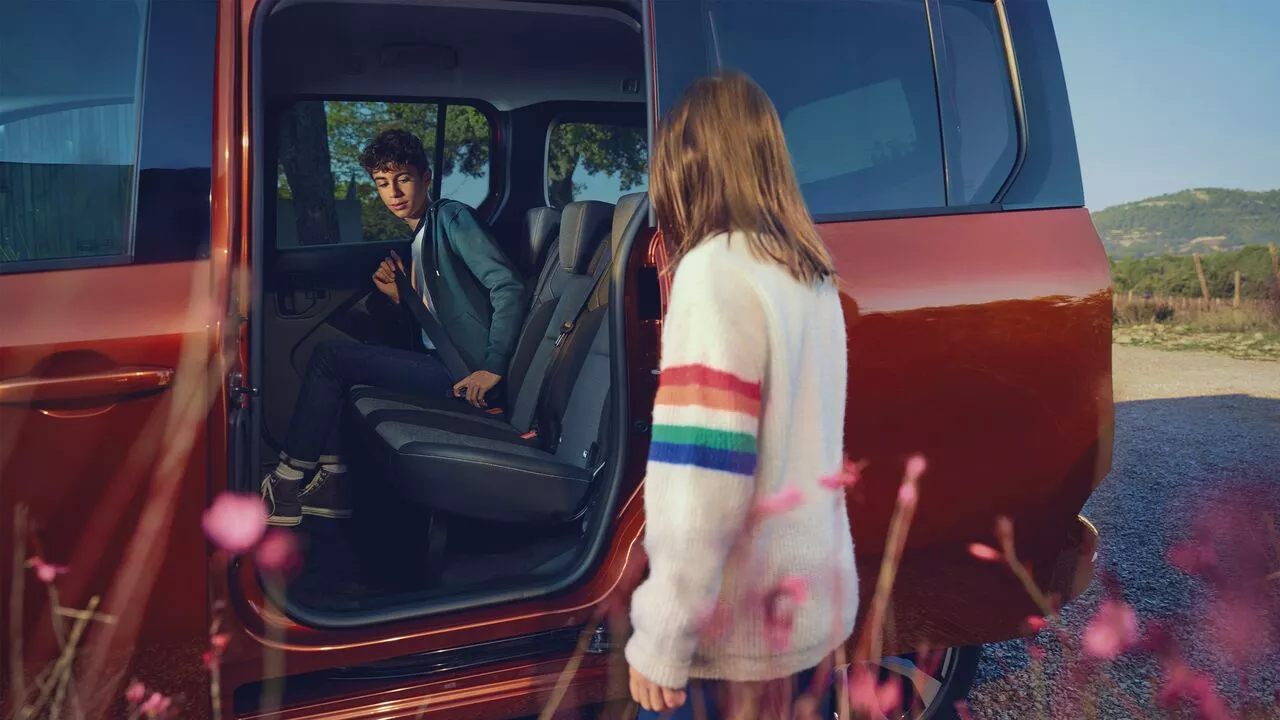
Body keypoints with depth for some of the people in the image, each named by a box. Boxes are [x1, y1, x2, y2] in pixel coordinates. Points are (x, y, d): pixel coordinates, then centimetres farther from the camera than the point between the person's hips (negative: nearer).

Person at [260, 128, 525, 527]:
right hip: (440, 362, 10)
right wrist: (398, 296, 2)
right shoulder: (420, 240, 20)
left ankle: (287, 485, 1)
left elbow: (509, 285, -18)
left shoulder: (451, 217, -6)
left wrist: (493, 367, -22)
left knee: (329, 355, -10)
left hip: (463, 375, -10)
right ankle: (333, 482, 9)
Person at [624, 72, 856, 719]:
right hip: (814, 603, 7)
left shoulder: (715, 270, -17)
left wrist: (662, 636, -14)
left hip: (736, 627, -7)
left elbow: (703, 477, -22)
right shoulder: (815, 275, 6)